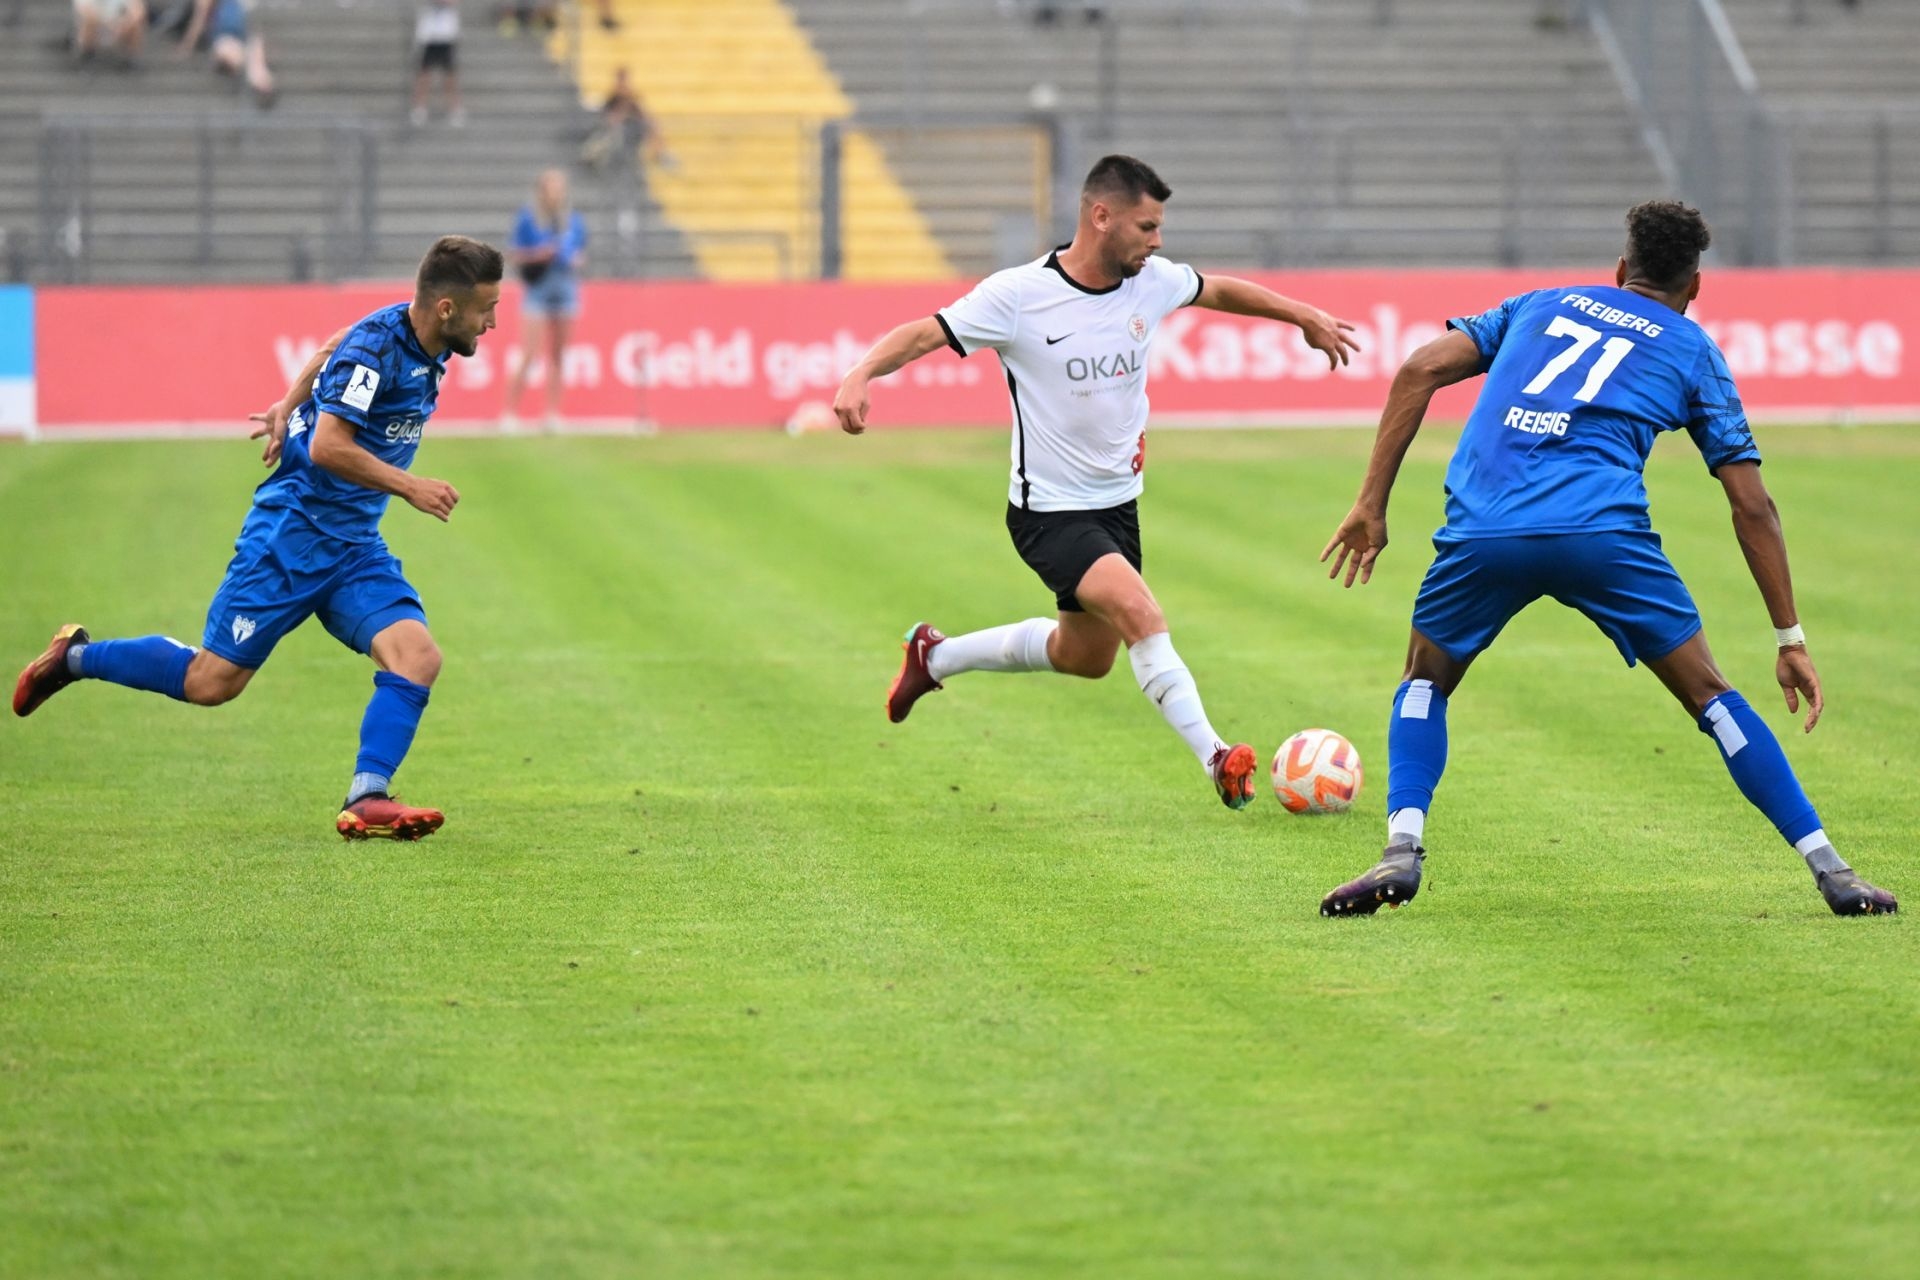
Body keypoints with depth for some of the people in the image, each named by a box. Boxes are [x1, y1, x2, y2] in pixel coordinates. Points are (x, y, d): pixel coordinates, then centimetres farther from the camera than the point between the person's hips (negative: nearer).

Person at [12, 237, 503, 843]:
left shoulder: (425, 343, 6)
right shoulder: (376, 344, -20)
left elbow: (333, 350, 24)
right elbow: (327, 448, -27)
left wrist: (289, 407, 27)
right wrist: (410, 487, -23)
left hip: (354, 546, 8)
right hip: (295, 530, -8)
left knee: (417, 656, -15)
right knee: (211, 682, -2)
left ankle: (367, 799, -18)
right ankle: (76, 657, 18)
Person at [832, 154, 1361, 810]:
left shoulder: (1153, 282, -3)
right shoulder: (1018, 295, -20)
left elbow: (1220, 291, 16)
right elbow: (924, 333, -19)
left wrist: (1306, 317, 25)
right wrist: (860, 376, -36)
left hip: (1117, 501, 8)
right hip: (1049, 510, -8)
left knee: (1087, 656, 22)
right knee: (1141, 613, -28)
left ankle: (935, 657, 41)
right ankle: (1215, 757, -27)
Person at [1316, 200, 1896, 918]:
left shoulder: (1542, 306, 30)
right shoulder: (1693, 352, 23)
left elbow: (1419, 371, 16)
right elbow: (1752, 507, 17)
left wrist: (1371, 505, 16)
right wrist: (1791, 640, 19)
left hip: (1483, 529, 2)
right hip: (1603, 529, -1)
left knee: (1426, 679, 26)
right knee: (1709, 694, 13)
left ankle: (1402, 852, 5)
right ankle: (1831, 873, 9)